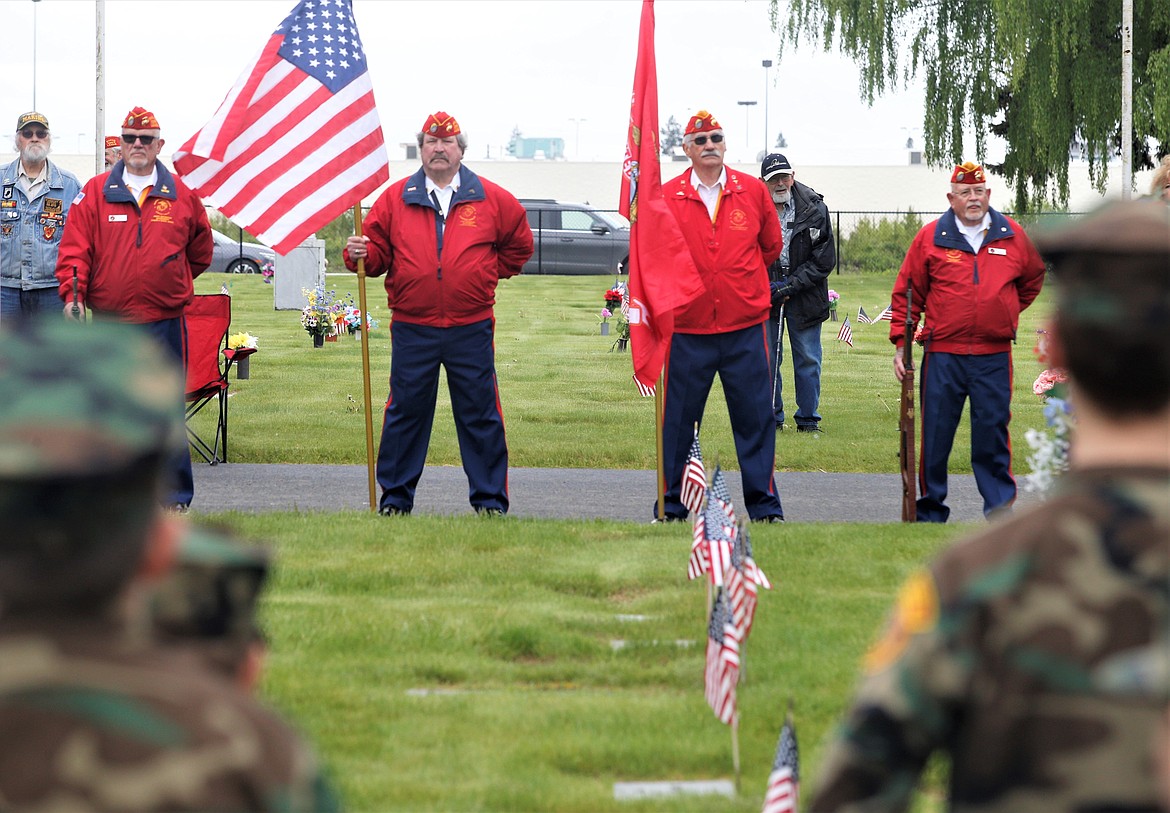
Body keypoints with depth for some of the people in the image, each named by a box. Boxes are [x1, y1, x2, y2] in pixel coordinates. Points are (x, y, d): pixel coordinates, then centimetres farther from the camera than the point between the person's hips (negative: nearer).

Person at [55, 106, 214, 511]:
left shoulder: (181, 197, 7)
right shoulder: (95, 193, 4)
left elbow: (200, 249, 21)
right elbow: (75, 249, -1)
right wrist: (72, 294, -13)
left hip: (164, 322, 0)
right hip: (108, 322, 0)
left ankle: (175, 496, 6)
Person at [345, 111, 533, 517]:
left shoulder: (491, 199, 6)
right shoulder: (395, 198, 6)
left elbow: (518, 244, 19)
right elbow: (378, 251, 7)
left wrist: (490, 275, 13)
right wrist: (359, 254, -14)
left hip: (471, 330, 0)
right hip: (413, 330, 0)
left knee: (480, 415, 3)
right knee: (406, 412, 5)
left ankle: (490, 501, 9)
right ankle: (394, 499, 13)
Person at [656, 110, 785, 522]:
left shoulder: (753, 191, 3)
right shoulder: (666, 197, -1)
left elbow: (771, 245, 17)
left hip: (745, 329, 1)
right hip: (687, 330, -1)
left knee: (755, 418, 3)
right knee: (678, 422, 4)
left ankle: (764, 507, 10)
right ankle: (671, 509, 14)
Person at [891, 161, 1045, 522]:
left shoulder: (1013, 236, 7)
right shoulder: (930, 237, 2)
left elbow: (1033, 277, 25)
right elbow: (906, 293, 5)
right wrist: (901, 343, 0)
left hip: (994, 357, 1)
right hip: (943, 355, -1)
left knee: (993, 432, 2)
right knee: (935, 434, 2)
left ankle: (1000, 504, 9)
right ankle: (930, 511, 12)